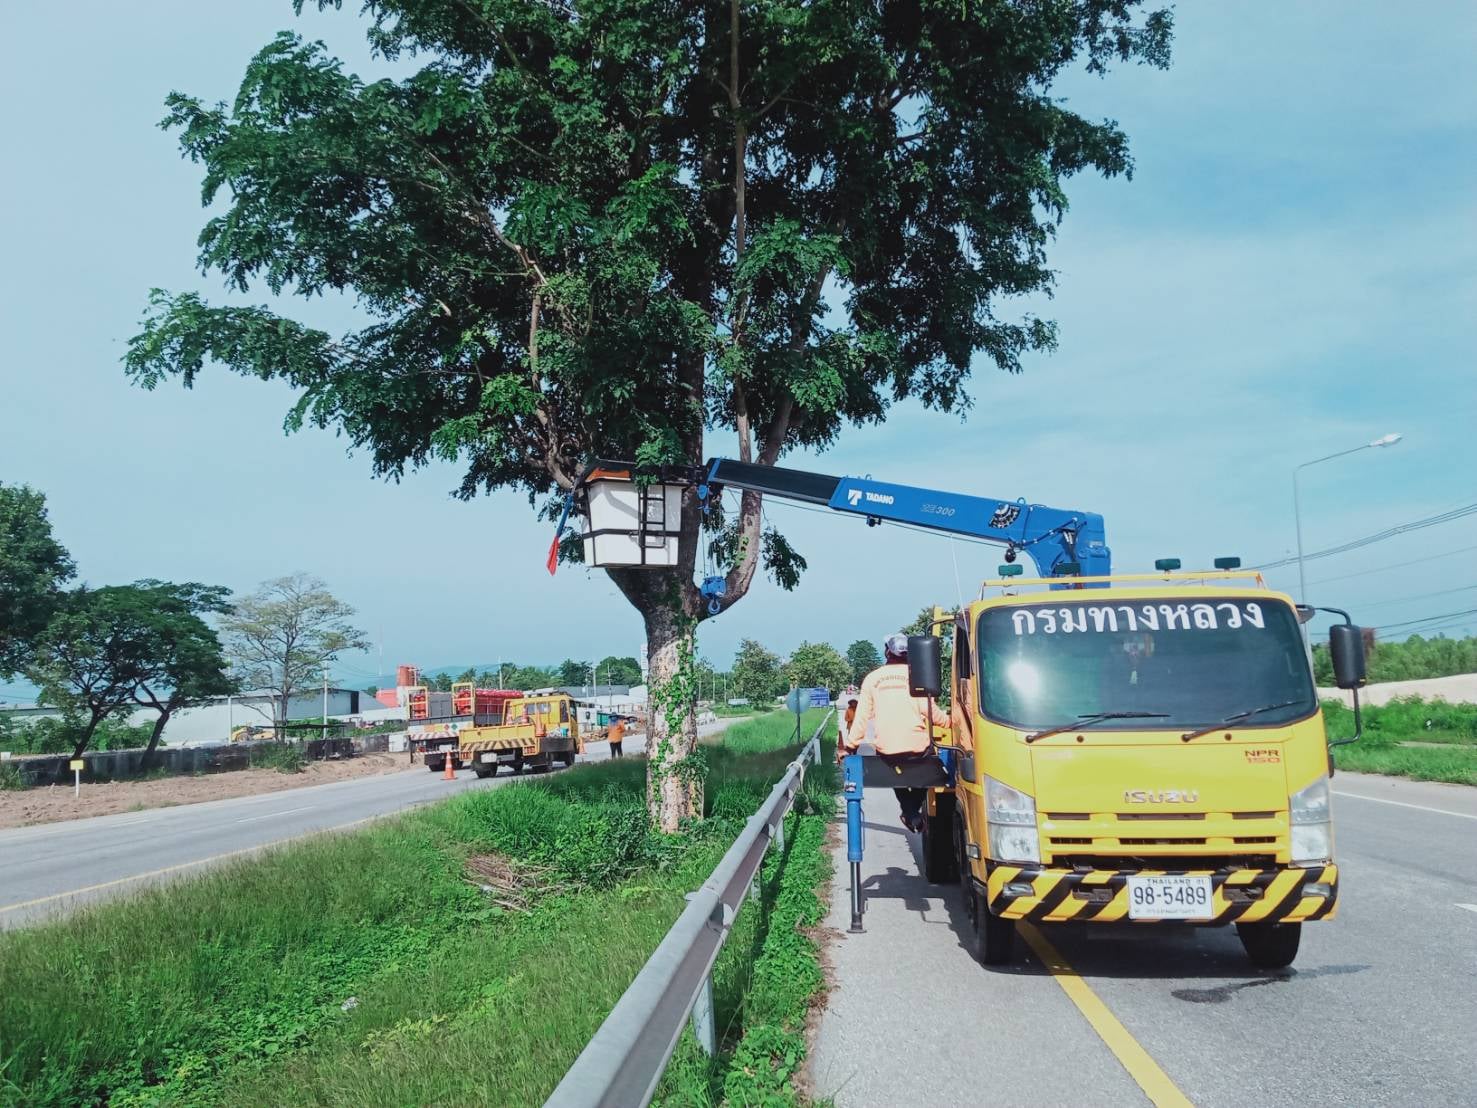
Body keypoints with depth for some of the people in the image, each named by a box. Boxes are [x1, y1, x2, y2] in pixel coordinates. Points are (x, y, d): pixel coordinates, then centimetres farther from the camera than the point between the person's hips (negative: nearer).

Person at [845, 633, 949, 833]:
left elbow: (862, 716, 8)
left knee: (894, 766, 32)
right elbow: (928, 708, -3)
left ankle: (910, 812, 17)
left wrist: (851, 745, 16)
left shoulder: (872, 678, 8)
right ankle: (915, 808, 21)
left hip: (886, 750, 2)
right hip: (917, 747, -2)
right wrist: (948, 720, 15)